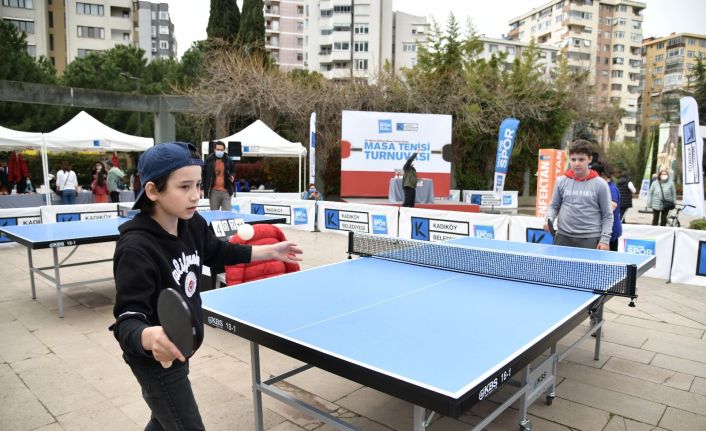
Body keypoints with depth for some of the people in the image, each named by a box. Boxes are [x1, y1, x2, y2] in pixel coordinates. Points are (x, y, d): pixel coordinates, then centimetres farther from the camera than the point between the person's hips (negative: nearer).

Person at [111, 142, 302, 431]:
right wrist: (149, 337, -57)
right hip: (155, 361, -8)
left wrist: (270, 251, 13)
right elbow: (127, 319, -34)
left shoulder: (193, 224, -9)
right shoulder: (135, 248, -31)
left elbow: (218, 252, 11)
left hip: (176, 351, 8)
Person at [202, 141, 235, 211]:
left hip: (226, 191, 0)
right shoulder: (209, 160, 2)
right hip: (213, 191, 0)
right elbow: (203, 175, 7)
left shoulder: (228, 161, 5)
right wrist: (202, 188, 1)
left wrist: (232, 177, -5)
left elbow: (232, 173, 19)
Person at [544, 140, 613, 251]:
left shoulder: (600, 184, 0)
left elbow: (607, 215, 3)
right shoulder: (561, 181, 6)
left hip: (590, 239, -2)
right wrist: (549, 220, -4)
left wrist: (605, 239, -5)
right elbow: (553, 206, 15)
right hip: (563, 237, 2)